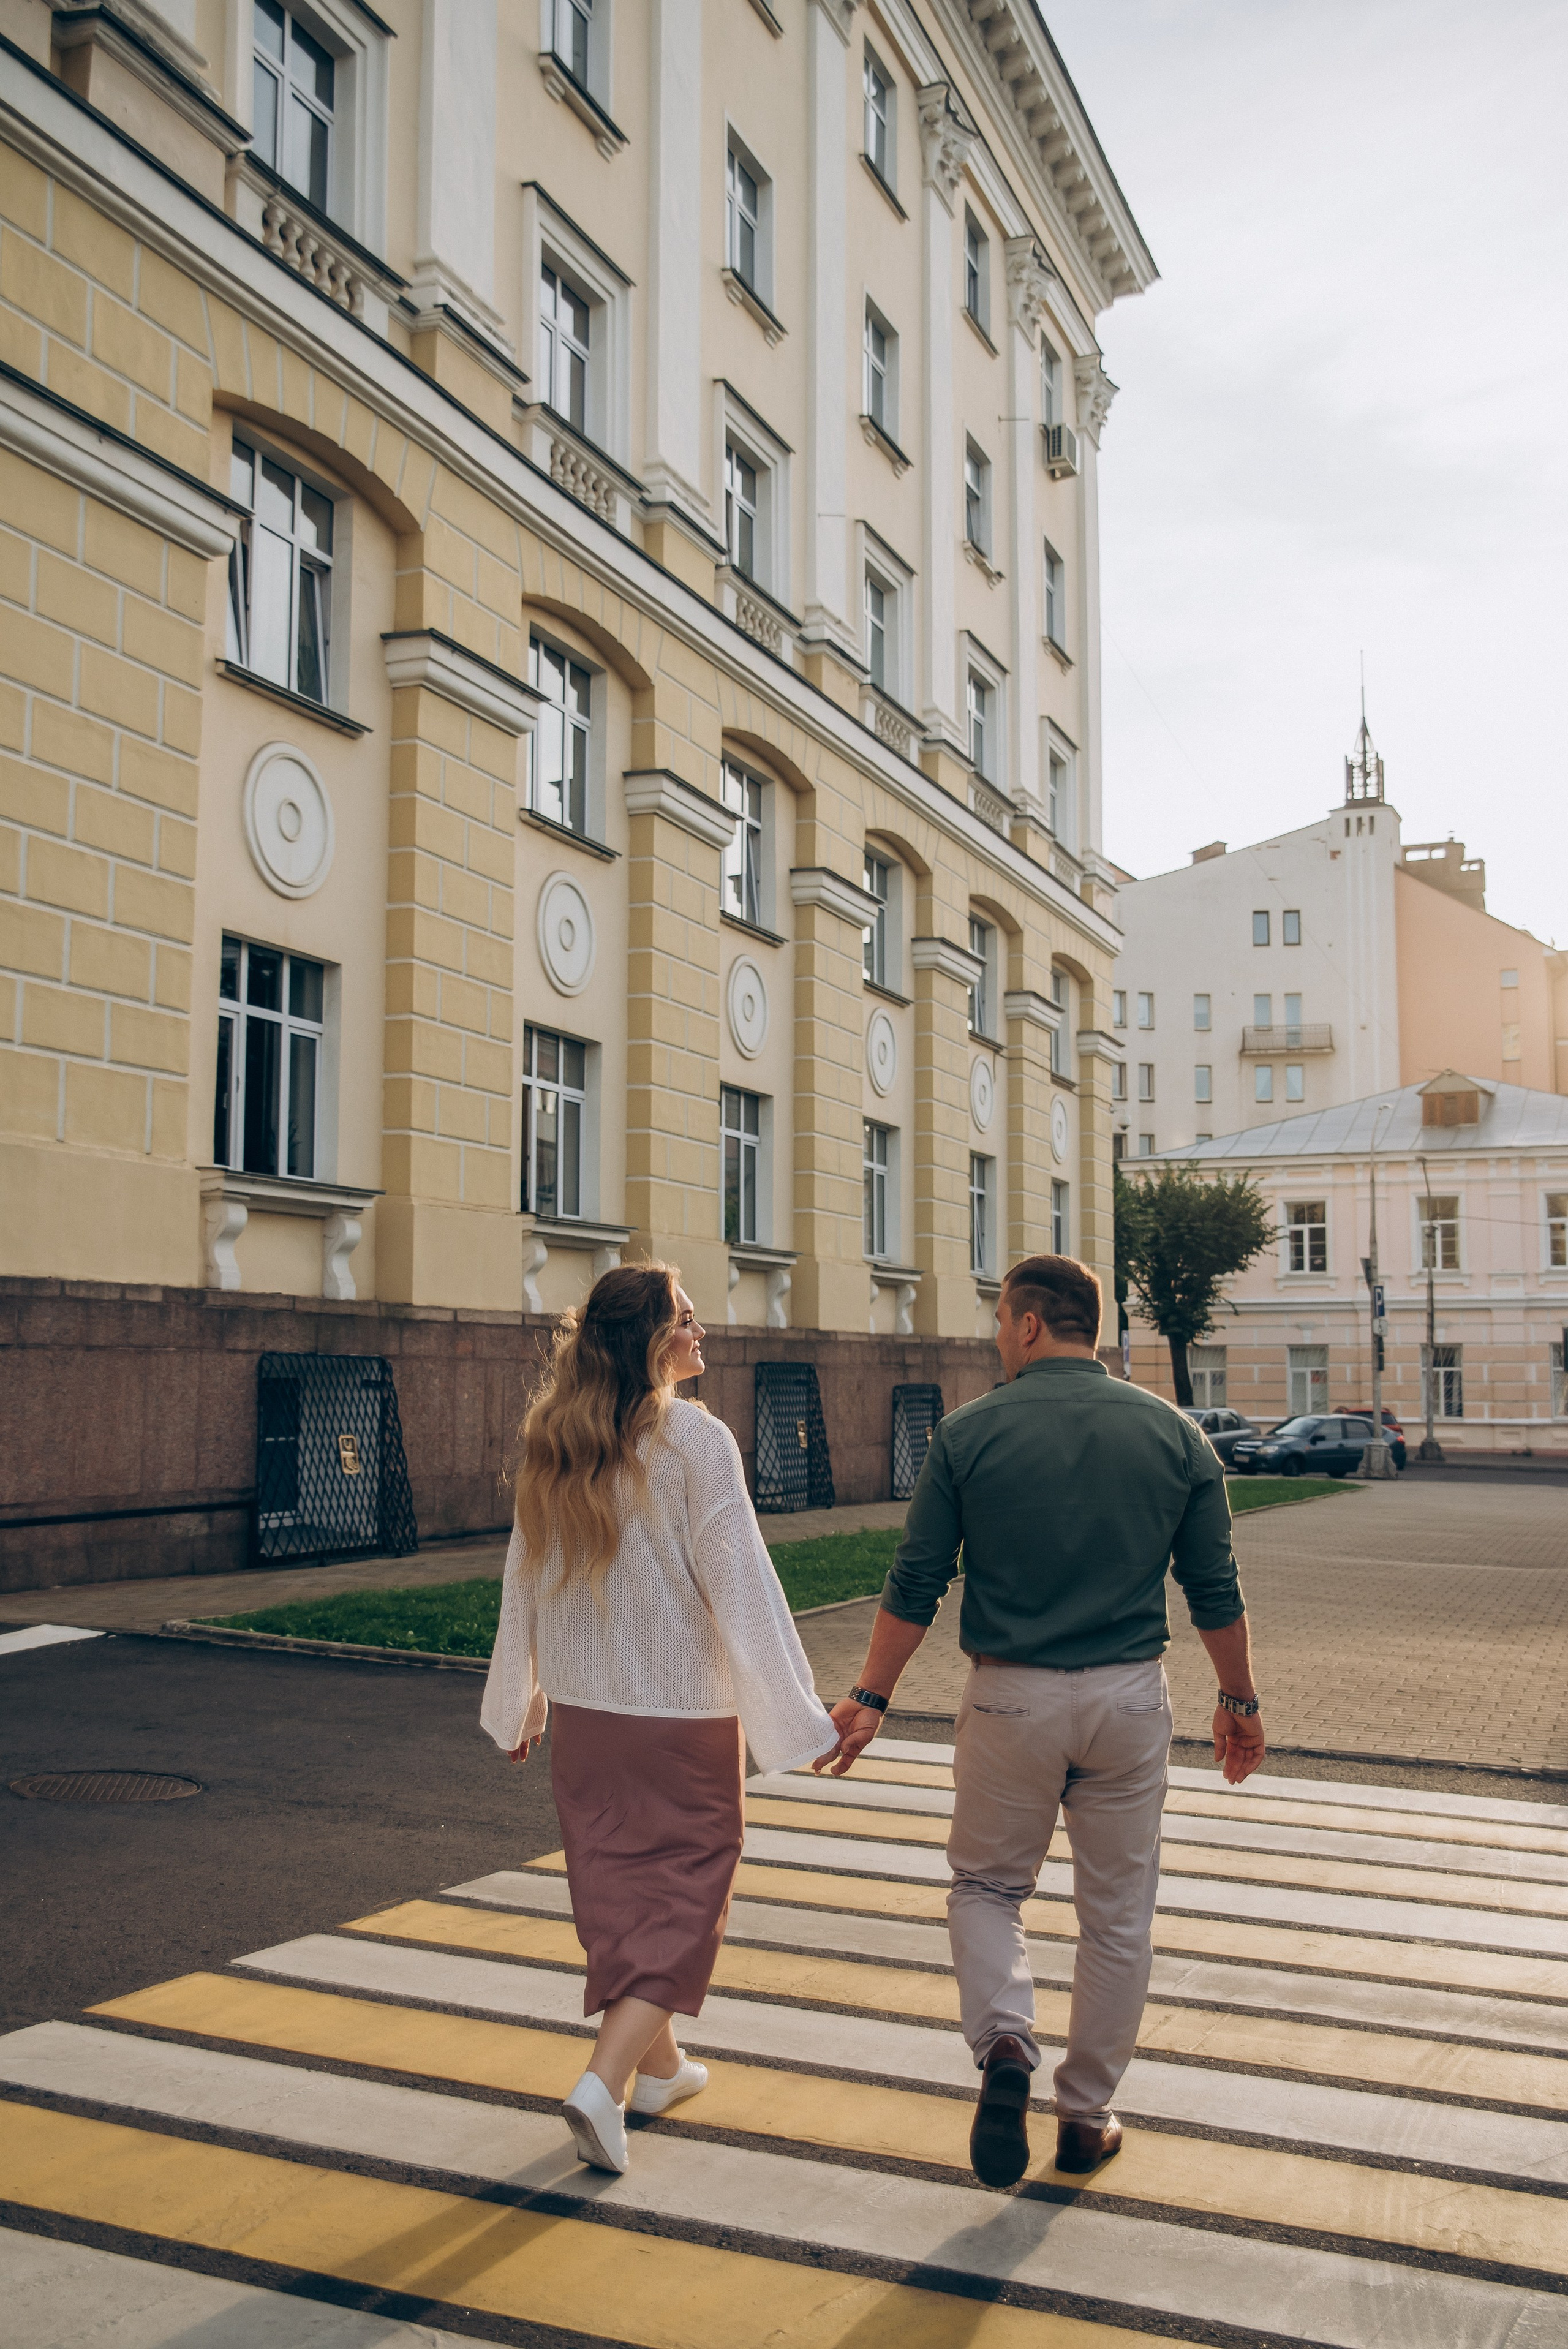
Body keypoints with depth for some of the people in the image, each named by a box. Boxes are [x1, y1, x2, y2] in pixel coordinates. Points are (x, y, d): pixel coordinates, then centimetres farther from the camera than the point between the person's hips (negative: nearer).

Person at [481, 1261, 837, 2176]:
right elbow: (741, 1584, -16)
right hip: (684, 1719, -6)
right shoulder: (695, 1440, -17)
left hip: (582, 1712, 6)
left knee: (618, 1891, 18)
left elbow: (525, 1579, 8)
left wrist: (520, 1699, 20)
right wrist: (799, 1713, -9)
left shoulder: (552, 1443, 0)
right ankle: (602, 2085, -3)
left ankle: (658, 2067, 33)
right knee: (684, 1896, 8)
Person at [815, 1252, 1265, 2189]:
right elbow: (1215, 1592, 3)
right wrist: (1240, 1701, 15)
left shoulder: (970, 1433, -7)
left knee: (987, 1885, 18)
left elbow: (917, 1586, -4)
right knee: (1118, 1914, 15)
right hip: (1130, 1699, 2)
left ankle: (1006, 2043, -5)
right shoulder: (1174, 1433, -1)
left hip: (1010, 1697, -1)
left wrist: (871, 1700, 5)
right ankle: (1087, 2116, 25)